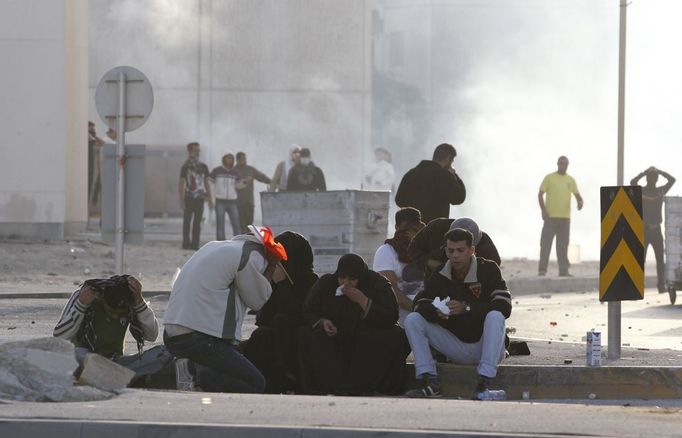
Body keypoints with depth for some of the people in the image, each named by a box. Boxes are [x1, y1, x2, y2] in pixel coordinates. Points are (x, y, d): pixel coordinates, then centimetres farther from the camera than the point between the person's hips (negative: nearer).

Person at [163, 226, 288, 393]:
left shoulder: (214, 247, 20)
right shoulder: (251, 257, -8)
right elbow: (258, 301, 3)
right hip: (198, 340, -9)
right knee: (256, 385, -3)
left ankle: (192, 368, -1)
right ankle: (196, 373, -17)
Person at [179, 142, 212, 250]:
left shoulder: (203, 167, 10)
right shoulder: (185, 167, -2)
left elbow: (206, 183, 15)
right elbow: (181, 184, -5)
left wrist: (209, 199, 11)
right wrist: (182, 200, -12)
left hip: (199, 198, 4)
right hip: (189, 199, -4)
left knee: (197, 223, 4)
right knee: (187, 221, -2)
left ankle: (195, 244, 6)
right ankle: (186, 243, 1)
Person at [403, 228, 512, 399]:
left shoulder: (488, 269, -9)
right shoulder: (439, 276, 4)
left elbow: (504, 306, -21)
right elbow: (420, 303, -4)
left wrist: (467, 307, -31)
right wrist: (435, 312, -28)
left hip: (483, 346, -4)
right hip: (456, 350, 4)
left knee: (495, 316, -34)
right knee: (412, 320, -10)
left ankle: (484, 383, -36)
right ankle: (431, 382, -20)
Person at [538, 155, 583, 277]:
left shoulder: (570, 180, 12)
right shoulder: (549, 178, 2)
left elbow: (577, 195, 14)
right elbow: (540, 194, 0)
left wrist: (580, 202, -10)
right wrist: (543, 210, -13)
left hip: (565, 217, 3)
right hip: (551, 216, -3)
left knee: (563, 245, 5)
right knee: (546, 243, -4)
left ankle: (563, 270, 6)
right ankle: (542, 269, -3)